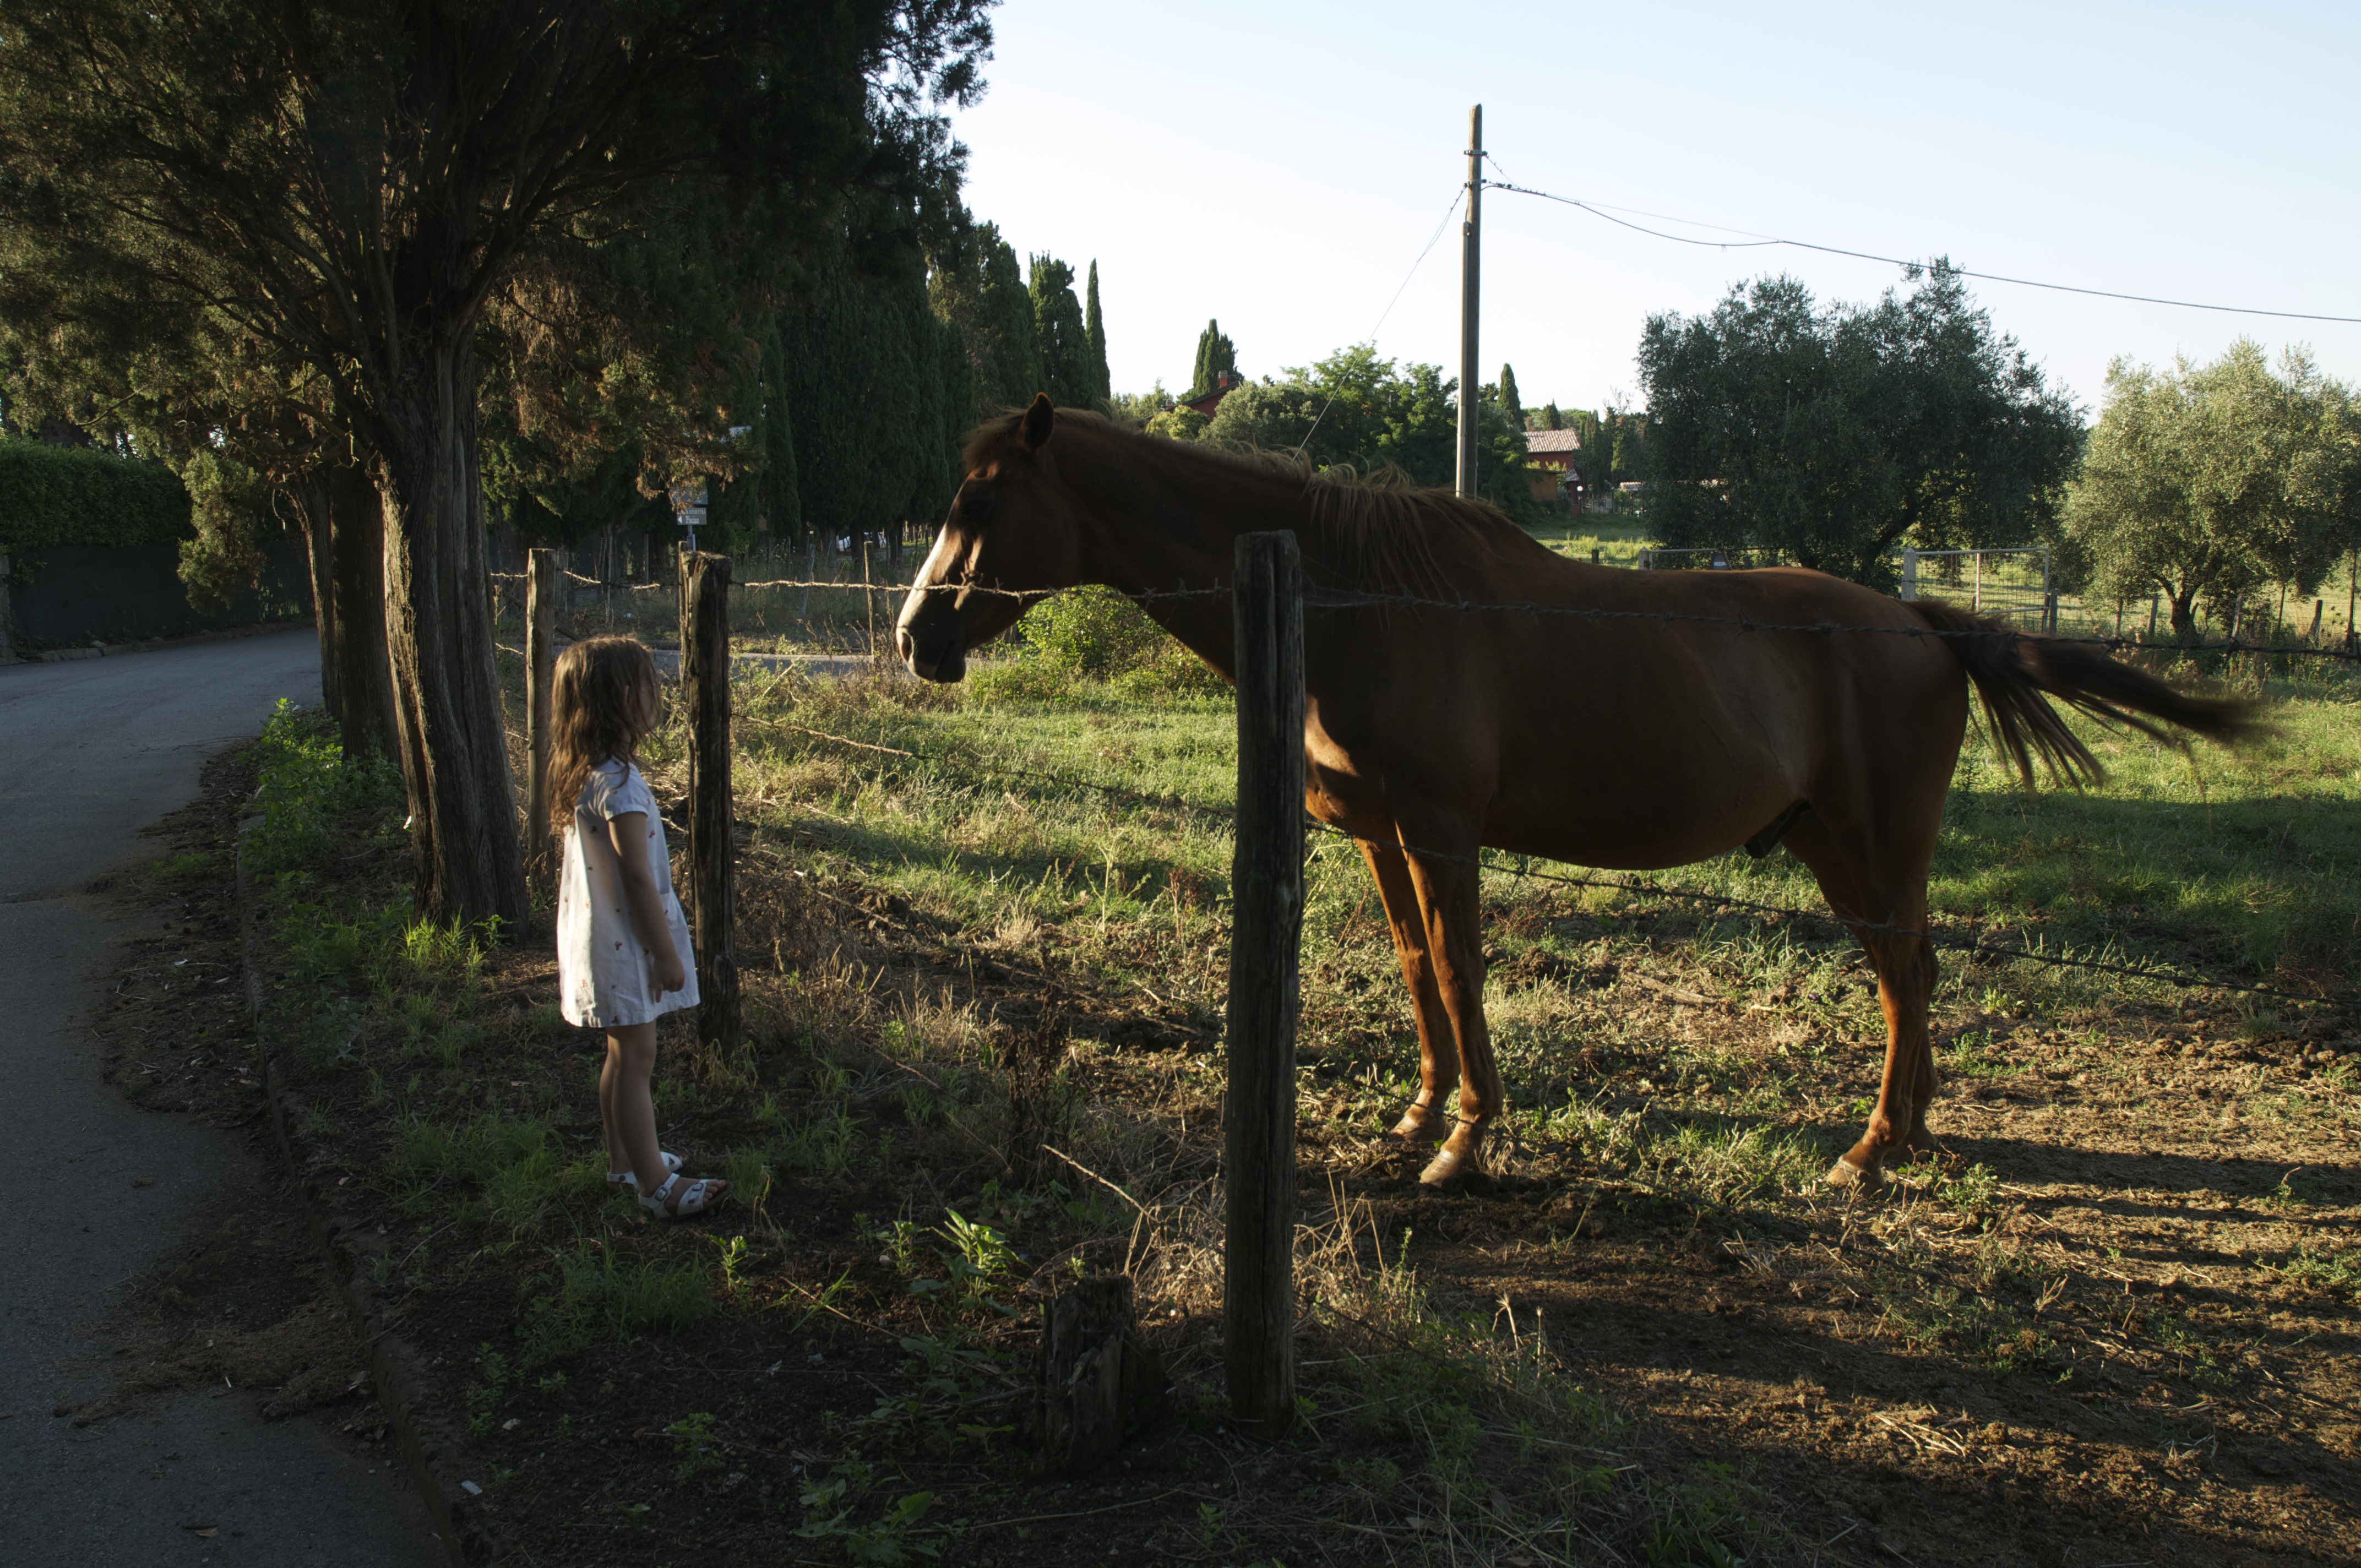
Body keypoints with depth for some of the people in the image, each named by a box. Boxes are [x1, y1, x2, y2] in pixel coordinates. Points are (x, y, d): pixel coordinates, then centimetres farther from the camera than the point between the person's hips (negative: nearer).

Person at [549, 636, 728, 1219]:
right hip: (624, 944, -9)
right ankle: (655, 1185, 8)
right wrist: (666, 953, -16)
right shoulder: (619, 785, -24)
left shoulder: (583, 775, 6)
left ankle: (625, 1159, 33)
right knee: (636, 1058, -1)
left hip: (600, 934, 9)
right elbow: (637, 878, -23)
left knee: (623, 1054, 19)